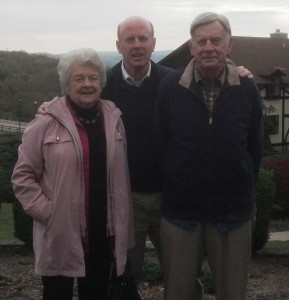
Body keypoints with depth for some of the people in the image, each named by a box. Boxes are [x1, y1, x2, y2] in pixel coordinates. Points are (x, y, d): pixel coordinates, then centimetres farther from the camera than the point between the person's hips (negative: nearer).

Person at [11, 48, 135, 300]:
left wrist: (122, 227, 6)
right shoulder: (48, 122, -7)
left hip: (102, 234, 4)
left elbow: (120, 175, 8)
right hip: (60, 235, -3)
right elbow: (23, 175, -4)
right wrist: (45, 211, -11)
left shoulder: (113, 119, 5)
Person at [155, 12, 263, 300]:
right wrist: (175, 188, 6)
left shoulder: (247, 89, -3)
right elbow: (160, 145, 2)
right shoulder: (169, 87, -4)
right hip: (180, 210, 0)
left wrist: (240, 189, 10)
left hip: (233, 212, 0)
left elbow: (254, 149, 6)